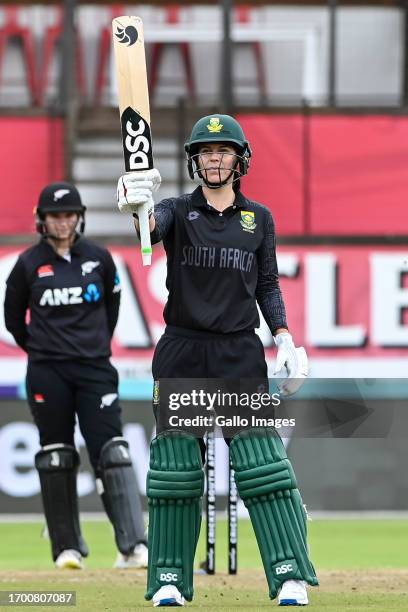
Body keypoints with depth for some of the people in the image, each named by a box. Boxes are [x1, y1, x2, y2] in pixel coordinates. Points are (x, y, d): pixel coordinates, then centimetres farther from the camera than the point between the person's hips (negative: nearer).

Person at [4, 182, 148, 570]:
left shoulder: (98, 258, 3)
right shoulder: (29, 264, 0)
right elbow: (14, 318, 11)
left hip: (95, 368, 0)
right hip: (47, 374, 0)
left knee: (110, 451, -9)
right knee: (56, 456, 3)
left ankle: (133, 545, -15)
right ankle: (67, 548, 11)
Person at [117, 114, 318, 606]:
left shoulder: (259, 219, 10)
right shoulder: (179, 212, 3)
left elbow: (268, 286, 15)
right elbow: (152, 225, -20)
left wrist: (284, 336, -2)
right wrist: (137, 206, -44)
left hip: (241, 353, 0)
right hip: (181, 352, 0)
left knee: (262, 462, -9)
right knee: (174, 466, -2)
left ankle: (290, 577, -10)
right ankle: (170, 580, 4)